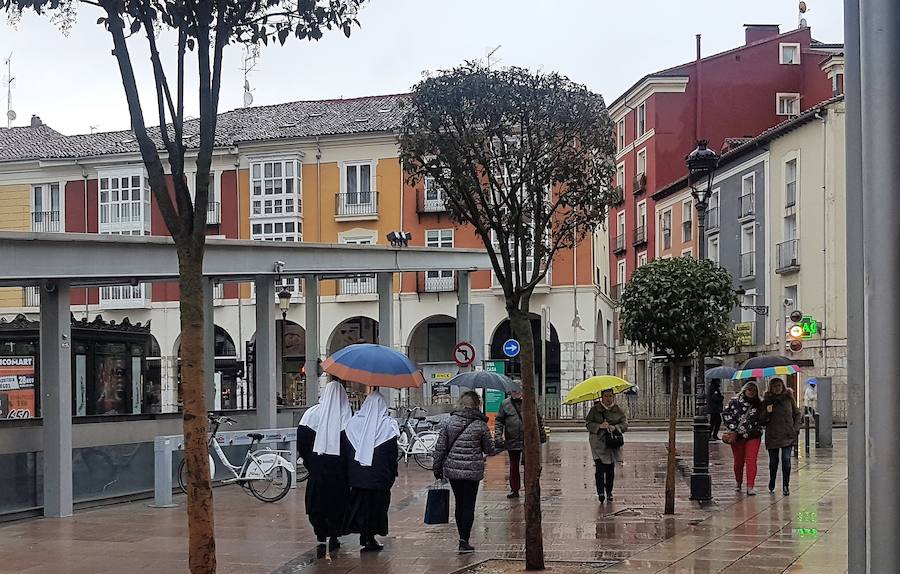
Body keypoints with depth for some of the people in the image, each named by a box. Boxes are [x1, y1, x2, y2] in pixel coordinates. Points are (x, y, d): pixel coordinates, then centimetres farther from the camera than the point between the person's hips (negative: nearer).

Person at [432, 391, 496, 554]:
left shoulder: (450, 422, -1)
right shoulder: (480, 425, -7)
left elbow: (440, 447, 0)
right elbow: (489, 450, 2)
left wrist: (437, 470, 8)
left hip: (452, 469, 3)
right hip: (472, 471, -3)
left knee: (459, 504, 16)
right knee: (469, 506, 4)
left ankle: (463, 539, 23)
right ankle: (464, 542, -3)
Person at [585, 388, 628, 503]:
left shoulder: (618, 411, 8)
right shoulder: (595, 409, 3)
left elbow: (625, 424, 3)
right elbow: (589, 424, 0)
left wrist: (615, 427, -17)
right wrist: (599, 426, -18)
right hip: (598, 443, -2)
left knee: (610, 469, 3)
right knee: (599, 467, -13)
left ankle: (609, 492, 15)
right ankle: (600, 492, -14)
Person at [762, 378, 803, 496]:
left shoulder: (789, 398, 6)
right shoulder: (767, 401, 2)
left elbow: (797, 414, 15)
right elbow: (762, 420, 2)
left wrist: (796, 428, 4)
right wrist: (767, 413, -18)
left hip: (788, 435, 0)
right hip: (772, 436, 0)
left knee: (786, 460, -10)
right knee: (773, 461, 8)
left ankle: (786, 486, -2)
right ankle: (771, 485, 28)